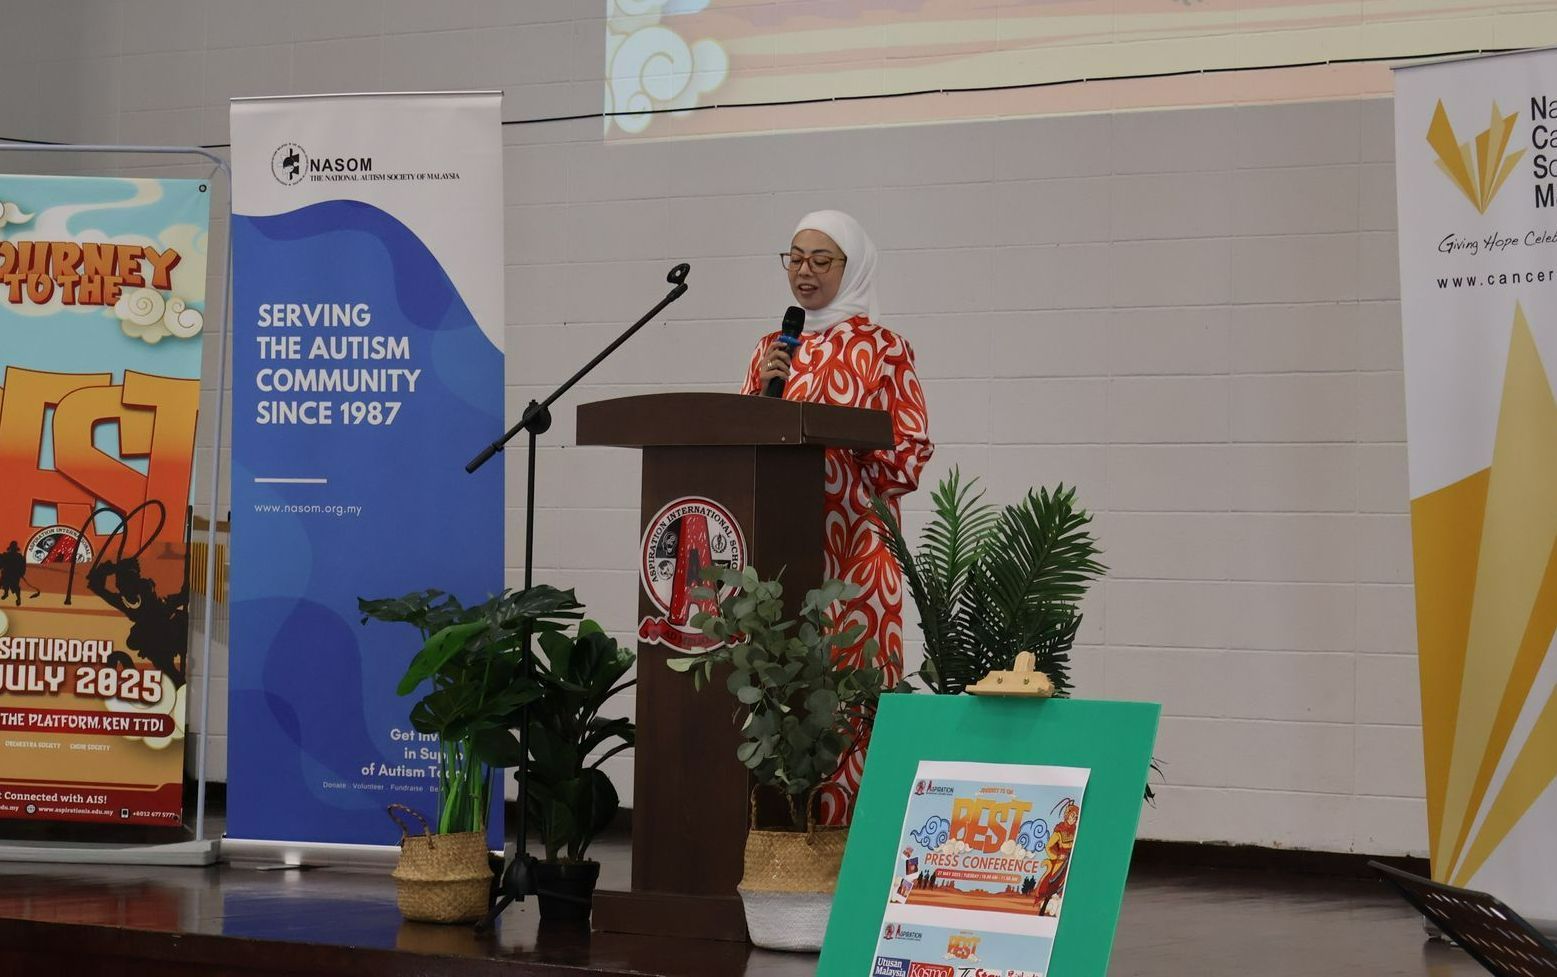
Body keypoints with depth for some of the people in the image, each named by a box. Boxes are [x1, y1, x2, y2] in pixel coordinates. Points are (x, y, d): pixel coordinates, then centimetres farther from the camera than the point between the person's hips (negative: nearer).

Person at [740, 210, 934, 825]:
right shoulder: (774, 348, 16)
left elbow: (910, 452, -4)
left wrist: (830, 446, -13)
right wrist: (765, 388, -2)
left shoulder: (882, 349, 1)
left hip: (852, 548, -4)